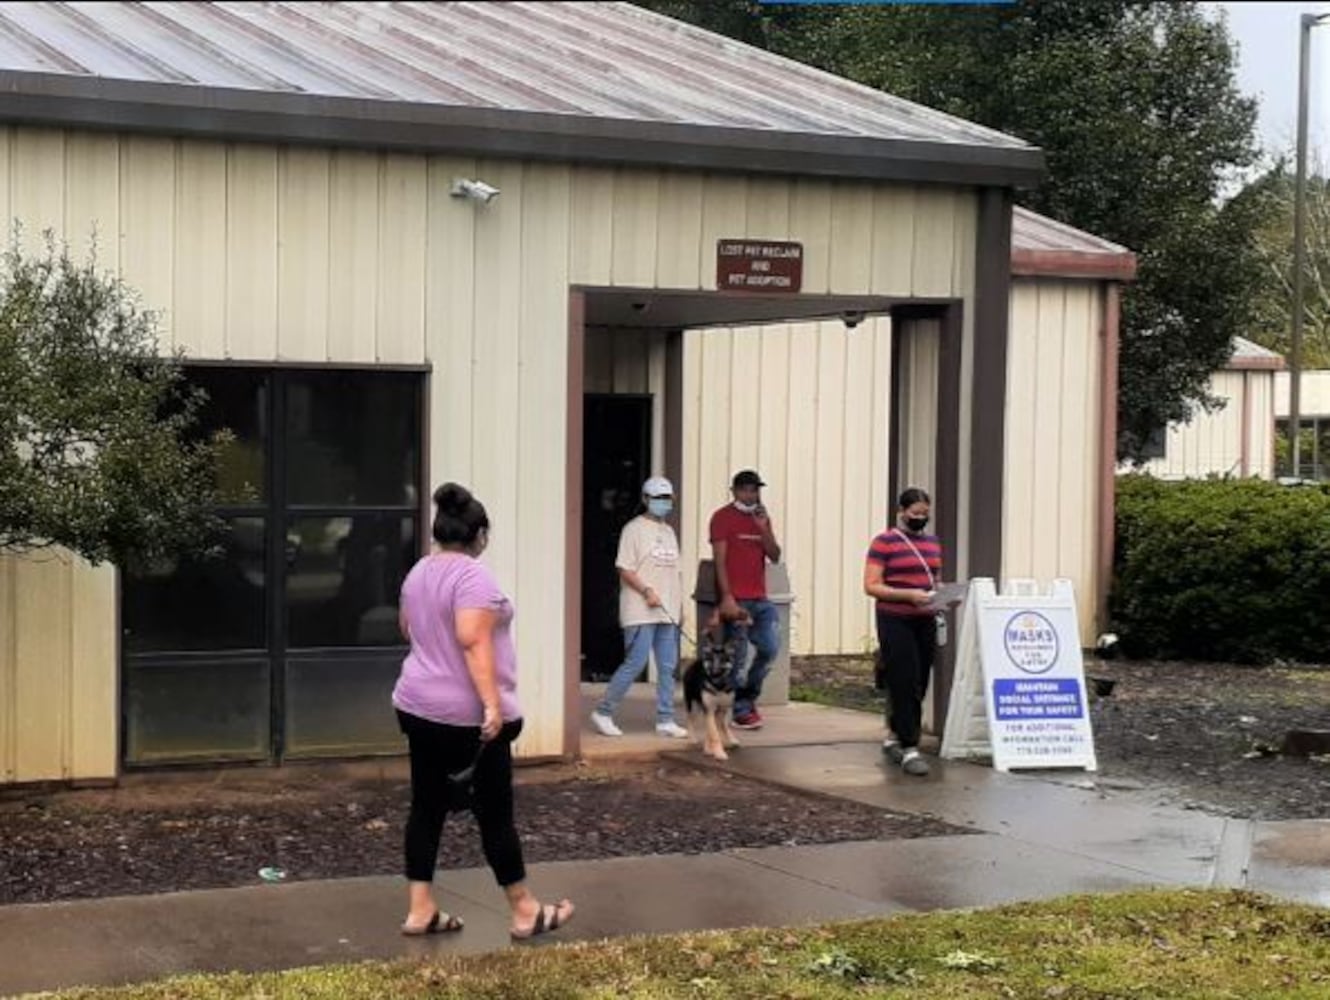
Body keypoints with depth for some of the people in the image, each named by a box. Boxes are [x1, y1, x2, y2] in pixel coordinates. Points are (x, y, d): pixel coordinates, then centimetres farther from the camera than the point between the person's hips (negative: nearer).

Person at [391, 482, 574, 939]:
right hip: (467, 716, -8)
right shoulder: (472, 575, -17)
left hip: (419, 707, 8)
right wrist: (493, 703, -28)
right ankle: (526, 913, 10)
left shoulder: (420, 572, 9)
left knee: (428, 806, 10)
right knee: (494, 813, 0)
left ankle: (420, 910, 11)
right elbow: (473, 641, -26)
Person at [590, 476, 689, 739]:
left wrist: (679, 604, 16)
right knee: (635, 663, -10)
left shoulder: (668, 532, 18)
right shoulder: (634, 529, -6)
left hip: (668, 611, 8)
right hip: (640, 612, -8)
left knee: (668, 666, 5)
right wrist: (646, 591, -21)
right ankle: (603, 712, 2)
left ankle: (665, 720, 10)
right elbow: (624, 569, -12)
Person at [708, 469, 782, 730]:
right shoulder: (723, 518, -3)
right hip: (736, 600, -6)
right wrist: (727, 598, -17)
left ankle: (748, 696, 19)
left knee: (770, 648, 0)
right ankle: (741, 711, 5)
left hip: (760, 599, 6)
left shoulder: (761, 518, 17)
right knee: (737, 656, -4)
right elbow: (720, 560, -10)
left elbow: (775, 556, 10)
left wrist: (764, 529, -6)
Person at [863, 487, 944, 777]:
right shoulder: (884, 543, -5)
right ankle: (909, 750, -8)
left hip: (925, 622, 6)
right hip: (896, 622, -6)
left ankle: (894, 737, 26)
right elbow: (871, 586, -10)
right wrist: (908, 594, -21)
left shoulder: (933, 543, 15)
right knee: (904, 685, -9)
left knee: (919, 686, 10)